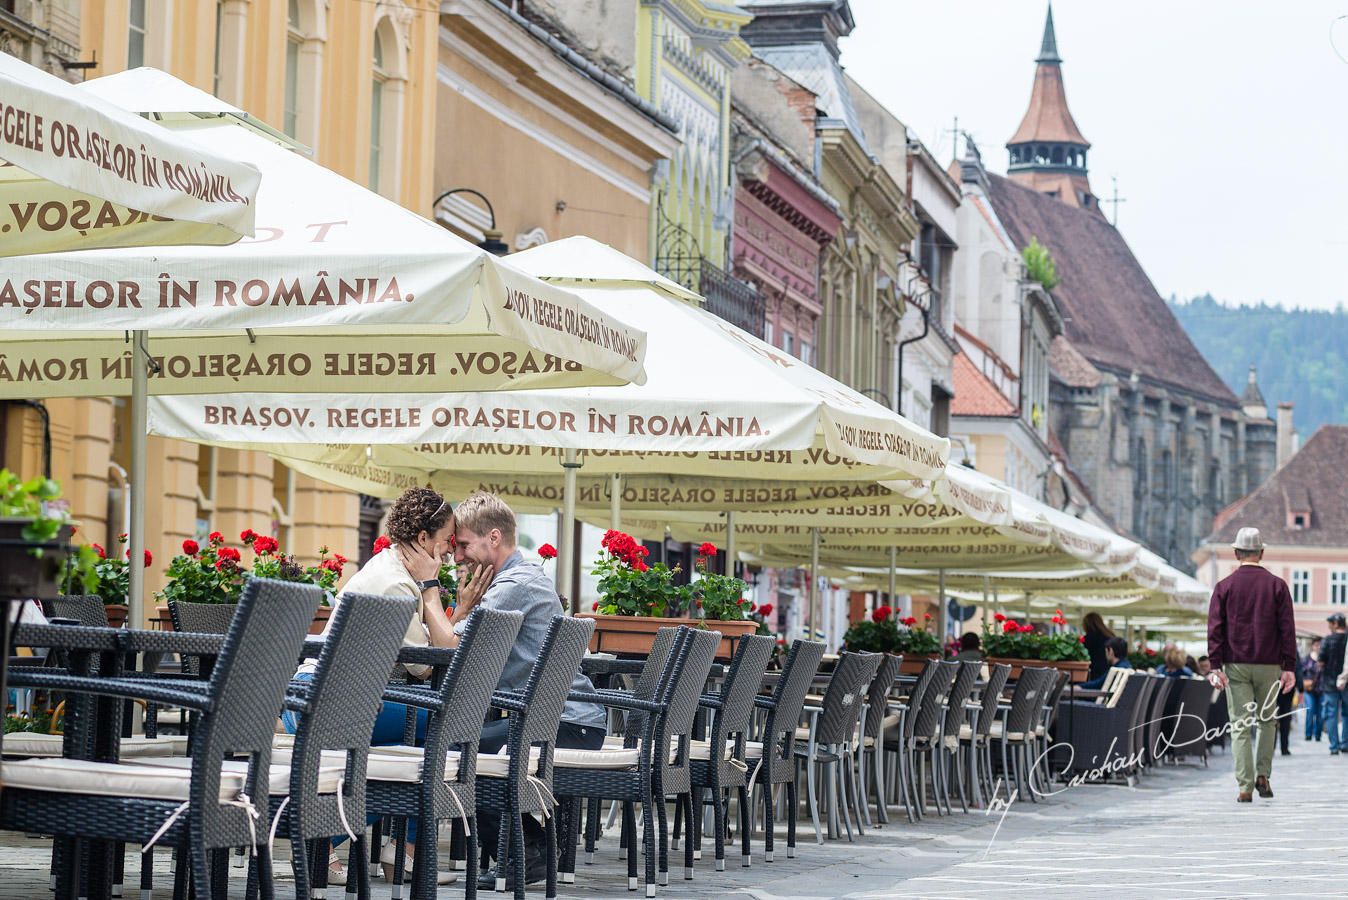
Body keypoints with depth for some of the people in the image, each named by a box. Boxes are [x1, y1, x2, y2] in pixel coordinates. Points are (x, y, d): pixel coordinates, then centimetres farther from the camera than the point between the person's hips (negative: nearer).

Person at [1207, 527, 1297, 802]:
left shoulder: (1224, 586, 2)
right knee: (1266, 720, 18)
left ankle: (1245, 787, -6)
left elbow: (1215, 629, -4)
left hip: (1235, 666, -1)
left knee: (1240, 725, 0)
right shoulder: (1277, 585, 3)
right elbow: (1287, 628, 0)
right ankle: (1263, 775, 7)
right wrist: (1289, 667, 2)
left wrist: (1214, 666, -5)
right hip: (1268, 665, 1)